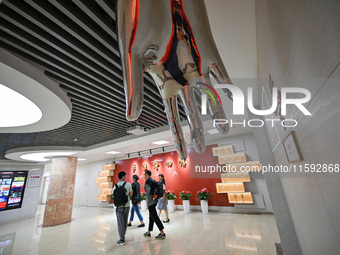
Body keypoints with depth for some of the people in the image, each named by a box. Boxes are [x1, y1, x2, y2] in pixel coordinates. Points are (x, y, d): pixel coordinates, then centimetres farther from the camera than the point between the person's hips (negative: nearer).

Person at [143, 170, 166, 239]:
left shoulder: (148, 181, -15)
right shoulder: (153, 180, 11)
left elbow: (148, 190, -23)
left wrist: (147, 194, -3)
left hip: (150, 201, -9)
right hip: (154, 200, 10)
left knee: (154, 217, -4)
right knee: (151, 217, 17)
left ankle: (162, 233, 1)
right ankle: (148, 233, 29)